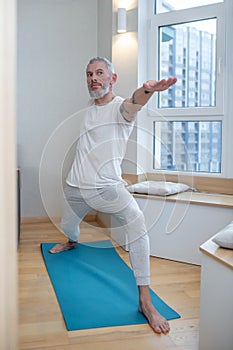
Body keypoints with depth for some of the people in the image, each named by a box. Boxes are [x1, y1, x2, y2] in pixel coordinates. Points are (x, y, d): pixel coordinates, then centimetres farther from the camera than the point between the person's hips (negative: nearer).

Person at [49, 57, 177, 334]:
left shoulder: (120, 107, -11)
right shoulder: (89, 109, 10)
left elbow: (132, 104, -38)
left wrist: (146, 90, -60)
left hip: (106, 187, -6)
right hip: (75, 187, 7)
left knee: (136, 223, -28)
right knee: (68, 228, 24)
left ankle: (145, 302, -23)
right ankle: (72, 243, 65)